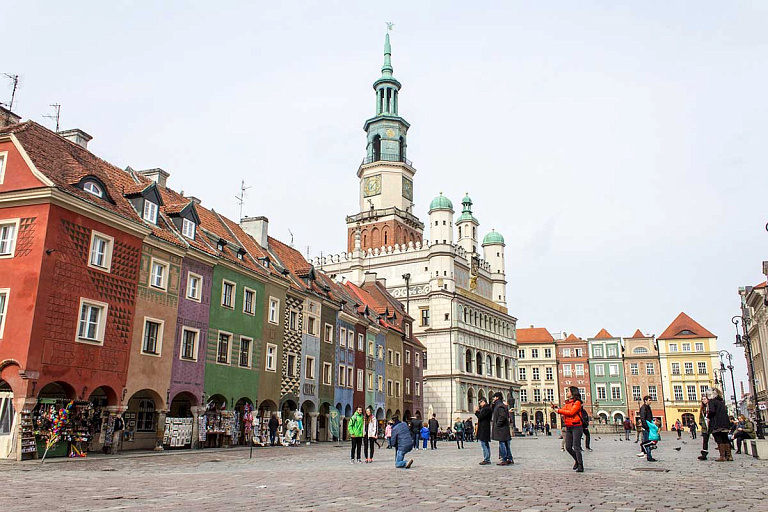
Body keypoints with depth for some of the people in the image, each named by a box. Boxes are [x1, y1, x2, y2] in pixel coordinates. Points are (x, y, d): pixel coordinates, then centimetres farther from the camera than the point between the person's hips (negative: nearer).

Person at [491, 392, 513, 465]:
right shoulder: (497, 405, 16)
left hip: (501, 429, -10)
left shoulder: (500, 406, -15)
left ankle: (504, 460, -3)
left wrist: (497, 424, -17)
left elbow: (503, 416, -25)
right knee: (506, 444, 12)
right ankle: (510, 459, 16)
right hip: (504, 428, 10)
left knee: (502, 444, -6)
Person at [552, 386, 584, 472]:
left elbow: (571, 412, -19)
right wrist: (555, 407, -2)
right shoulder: (567, 403, 16)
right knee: (568, 447, 8)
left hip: (576, 427, -7)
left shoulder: (577, 402, -8)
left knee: (576, 447, -8)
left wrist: (558, 410, -17)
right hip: (568, 427, 7)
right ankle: (576, 460, 29)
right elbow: (562, 411, 12)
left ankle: (580, 466, -2)